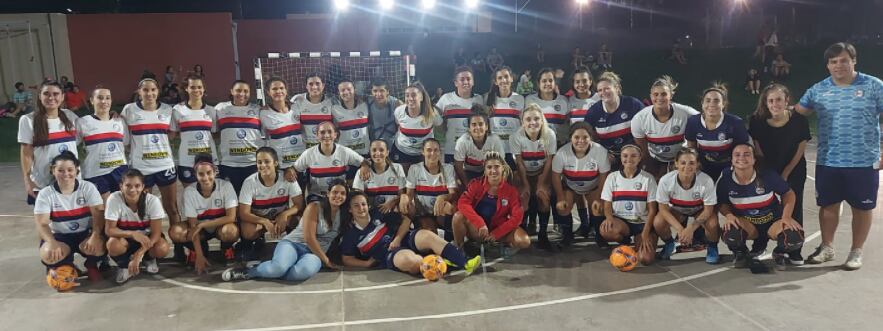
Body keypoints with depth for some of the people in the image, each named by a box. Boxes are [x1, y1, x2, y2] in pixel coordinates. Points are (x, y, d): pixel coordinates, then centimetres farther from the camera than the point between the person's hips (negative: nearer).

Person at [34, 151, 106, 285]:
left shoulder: (88, 187, -6)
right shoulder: (45, 194, -5)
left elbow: (98, 214, -14)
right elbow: (42, 224, -13)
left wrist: (95, 235, -33)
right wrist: (53, 243, -33)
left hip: (85, 234, 0)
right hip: (60, 237, 0)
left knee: (98, 246, -34)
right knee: (48, 254, -33)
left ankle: (91, 265, 5)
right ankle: (64, 266, 6)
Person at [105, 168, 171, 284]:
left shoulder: (152, 200, -24)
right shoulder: (114, 199, -23)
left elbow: (156, 233, -22)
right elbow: (109, 230, -24)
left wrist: (138, 255, -33)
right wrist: (132, 233, -43)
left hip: (146, 236, 0)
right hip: (124, 237, 0)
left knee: (162, 248, -31)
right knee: (113, 244, -34)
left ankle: (149, 259, 7)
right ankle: (124, 265, 0)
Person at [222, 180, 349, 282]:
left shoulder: (342, 214, 9)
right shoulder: (314, 207, -5)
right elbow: (309, 238, -11)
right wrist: (326, 260, -9)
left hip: (314, 253, 3)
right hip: (292, 244, -3)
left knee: (306, 270, -37)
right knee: (279, 267, -39)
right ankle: (247, 270, -8)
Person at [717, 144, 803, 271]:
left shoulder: (768, 175, -17)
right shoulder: (725, 178, -13)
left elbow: (789, 194, -4)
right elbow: (722, 203, 0)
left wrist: (786, 216, -17)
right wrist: (728, 215, -21)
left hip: (773, 221, 0)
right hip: (746, 223, 0)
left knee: (795, 238, -30)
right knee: (729, 234, -34)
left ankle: (779, 253, 11)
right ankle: (740, 253, 6)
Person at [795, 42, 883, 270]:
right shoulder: (818, 90, 4)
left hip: (864, 163, -2)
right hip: (828, 163, 2)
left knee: (862, 208, 8)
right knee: (828, 206, 11)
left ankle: (856, 252, 23)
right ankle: (827, 248, 27)